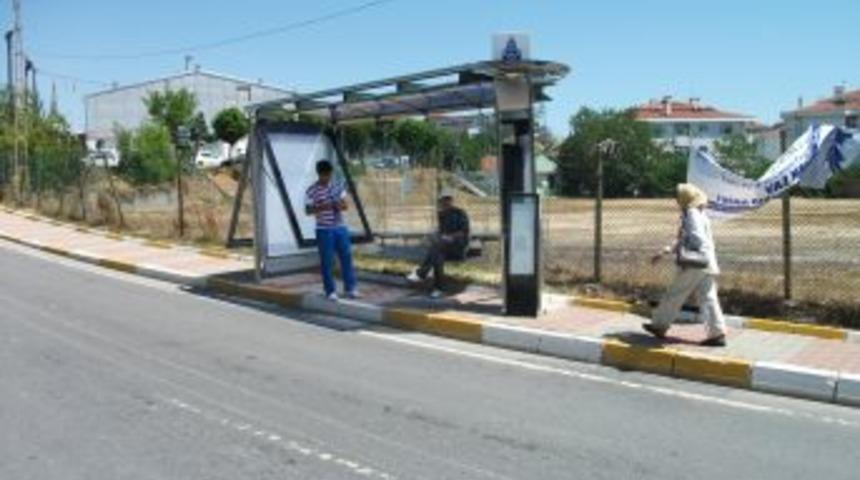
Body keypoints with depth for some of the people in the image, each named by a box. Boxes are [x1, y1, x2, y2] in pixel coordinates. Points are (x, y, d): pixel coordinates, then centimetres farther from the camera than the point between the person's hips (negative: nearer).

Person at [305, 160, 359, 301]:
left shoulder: (338, 186, 5)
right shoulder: (311, 191, -7)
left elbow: (345, 205, 9)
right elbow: (308, 210, -7)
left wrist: (341, 205, -14)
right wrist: (321, 207, -23)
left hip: (341, 227, 4)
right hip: (324, 230, -4)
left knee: (346, 257, 6)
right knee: (327, 261, 1)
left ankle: (350, 288, 16)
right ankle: (331, 291, 11)